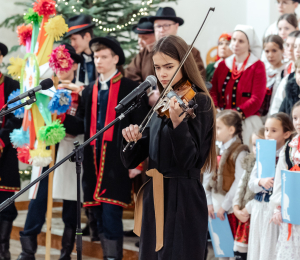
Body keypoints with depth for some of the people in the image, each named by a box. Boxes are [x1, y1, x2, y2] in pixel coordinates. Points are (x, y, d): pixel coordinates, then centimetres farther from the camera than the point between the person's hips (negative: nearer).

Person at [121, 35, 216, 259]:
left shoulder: (199, 102, -8)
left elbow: (190, 159, -19)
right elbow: (134, 159, 13)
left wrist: (177, 122, -32)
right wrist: (134, 138, -8)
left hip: (182, 198, -7)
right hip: (154, 196, 8)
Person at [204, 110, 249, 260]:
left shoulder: (239, 152, -12)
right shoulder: (216, 150, 10)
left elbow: (239, 182, -16)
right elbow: (207, 177, 10)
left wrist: (225, 206, -14)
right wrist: (209, 202, 2)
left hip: (232, 207, -7)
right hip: (215, 206, 7)